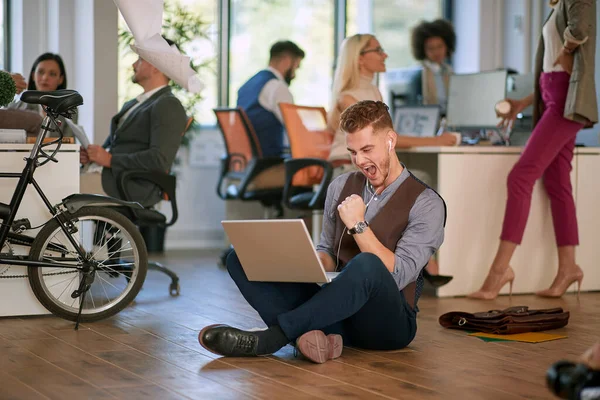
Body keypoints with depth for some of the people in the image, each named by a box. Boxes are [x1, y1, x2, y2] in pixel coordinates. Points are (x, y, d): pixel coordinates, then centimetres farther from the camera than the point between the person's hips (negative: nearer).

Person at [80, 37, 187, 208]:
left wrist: (110, 159, -17)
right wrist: (91, 155, 3)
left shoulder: (169, 106, -7)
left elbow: (160, 160, -19)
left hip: (134, 189, -9)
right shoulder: (131, 104, 24)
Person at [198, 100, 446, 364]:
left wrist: (358, 225, -18)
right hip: (339, 314, 6)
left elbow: (398, 276, -14)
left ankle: (266, 340, -34)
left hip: (388, 322, -5)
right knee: (242, 258, -9)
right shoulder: (341, 187, 12)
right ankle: (308, 334, -33)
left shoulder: (426, 203, -6)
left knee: (367, 265, -40)